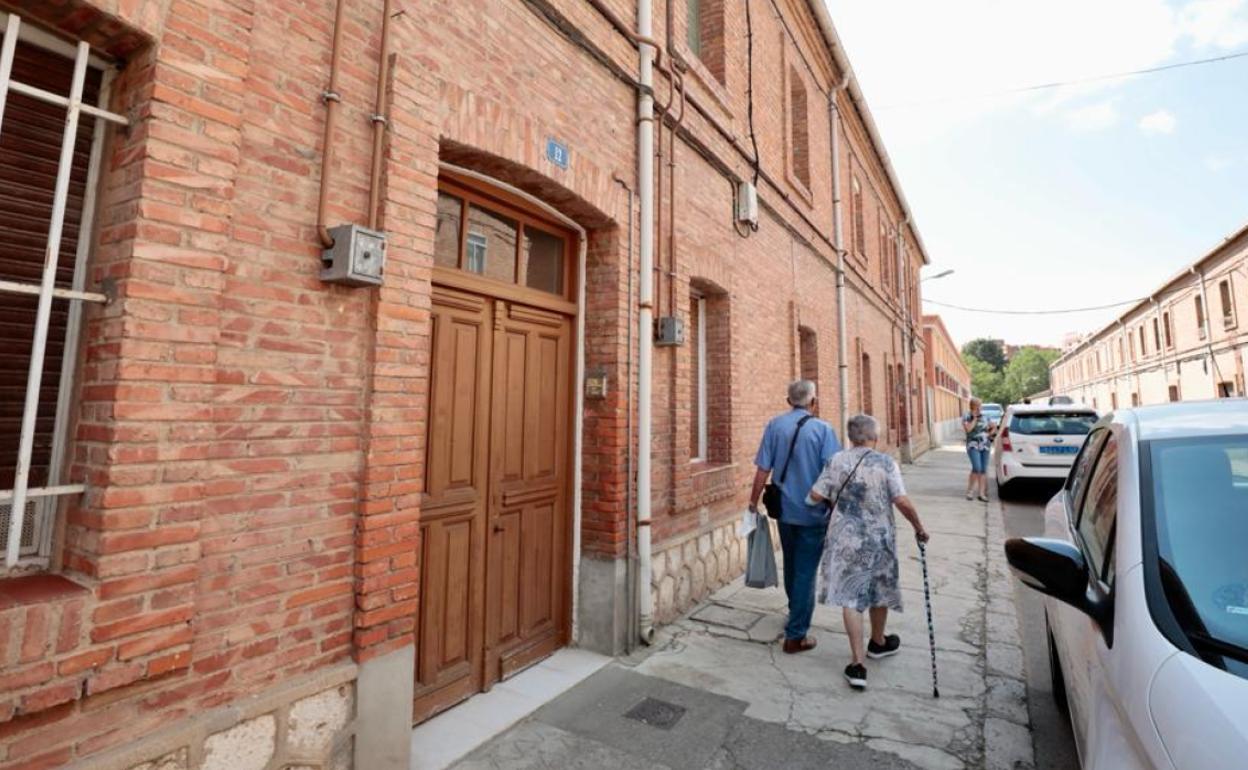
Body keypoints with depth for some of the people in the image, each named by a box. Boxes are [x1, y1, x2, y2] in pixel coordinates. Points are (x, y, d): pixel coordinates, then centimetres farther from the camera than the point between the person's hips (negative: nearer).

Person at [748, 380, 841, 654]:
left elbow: (763, 469, -5)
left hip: (785, 510, 4)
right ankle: (796, 635, 12)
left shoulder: (774, 425, -4)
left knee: (791, 566, 22)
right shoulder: (822, 429, -11)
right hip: (813, 513, -3)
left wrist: (754, 502, 5)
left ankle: (796, 613, 43)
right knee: (805, 571, 6)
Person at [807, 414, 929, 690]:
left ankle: (858, 663, 3)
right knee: (879, 591, 21)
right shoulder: (886, 463, -9)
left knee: (850, 597, 4)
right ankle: (878, 643, 44)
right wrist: (919, 528, 1)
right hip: (878, 539, 0)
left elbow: (816, 496, -6)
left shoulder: (837, 461, -4)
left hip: (845, 538, 0)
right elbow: (902, 502, -15)